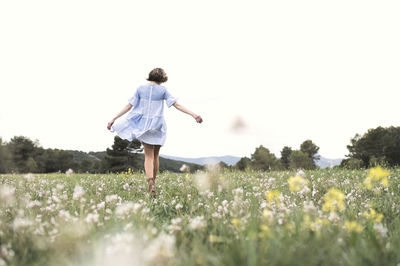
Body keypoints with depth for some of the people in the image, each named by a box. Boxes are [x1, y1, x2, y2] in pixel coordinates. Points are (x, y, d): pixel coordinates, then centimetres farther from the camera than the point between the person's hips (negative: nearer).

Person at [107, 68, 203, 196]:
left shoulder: (141, 88, 3)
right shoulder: (162, 90, -1)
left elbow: (129, 106, 1)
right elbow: (177, 105, -6)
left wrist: (113, 119, 6)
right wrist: (193, 114, -5)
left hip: (144, 125, 1)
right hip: (158, 126, -1)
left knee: (149, 156, -1)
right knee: (155, 156, 14)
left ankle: (150, 182, -25)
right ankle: (153, 182, 23)